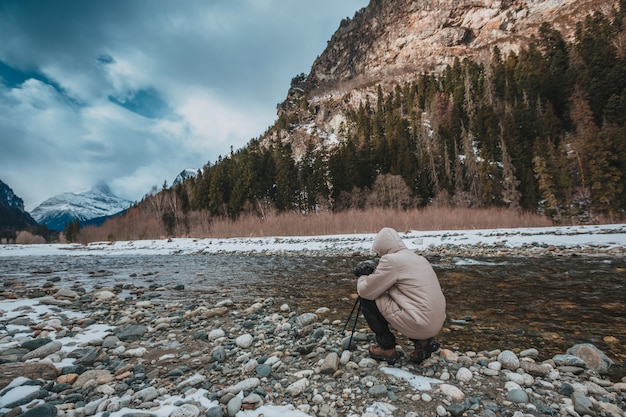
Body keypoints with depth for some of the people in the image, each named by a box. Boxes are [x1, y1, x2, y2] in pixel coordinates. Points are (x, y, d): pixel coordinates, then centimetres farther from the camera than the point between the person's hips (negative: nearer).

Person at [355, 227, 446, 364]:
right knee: (392, 299, 30)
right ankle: (423, 341, 15)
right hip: (436, 323, 9)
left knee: (367, 299, 3)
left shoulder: (391, 259, -13)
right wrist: (373, 275, 18)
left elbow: (365, 291, -7)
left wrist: (363, 277, 13)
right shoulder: (418, 258, 14)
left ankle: (387, 349, 13)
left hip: (420, 324, -9)